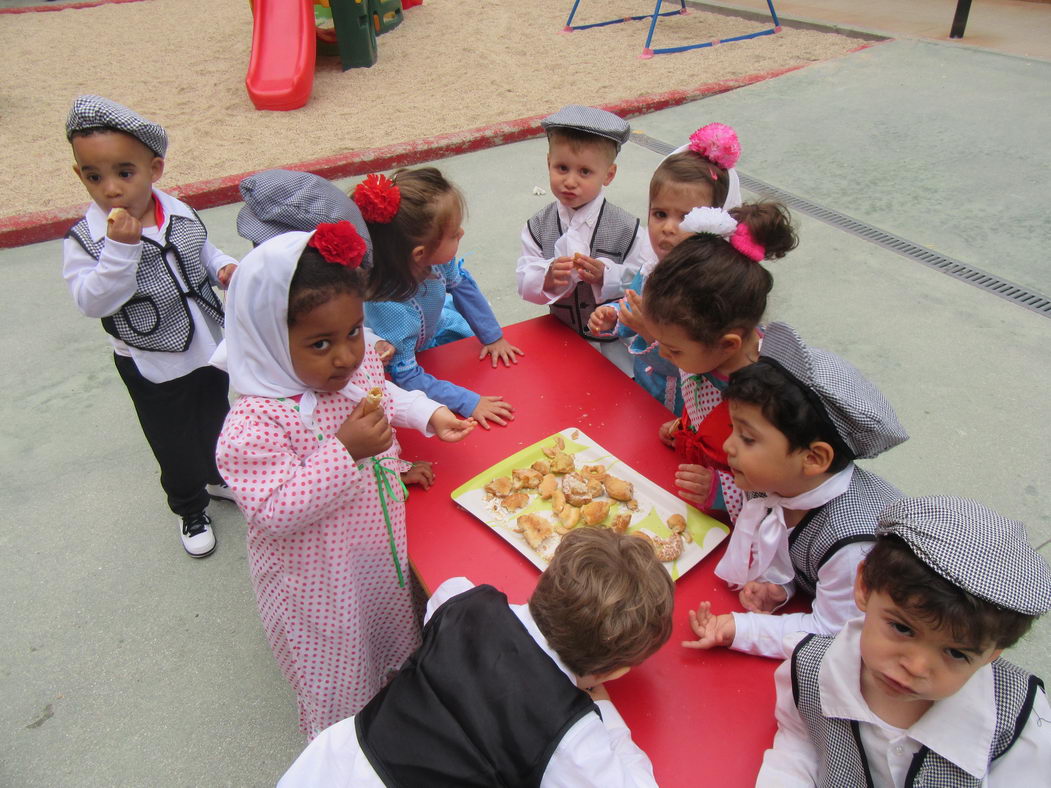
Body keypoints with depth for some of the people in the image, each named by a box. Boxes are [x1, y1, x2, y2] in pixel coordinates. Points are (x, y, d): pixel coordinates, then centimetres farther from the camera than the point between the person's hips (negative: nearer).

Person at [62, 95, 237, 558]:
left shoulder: (181, 215, -6)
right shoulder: (85, 238, -19)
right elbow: (93, 302, -28)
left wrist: (223, 267, -8)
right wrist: (121, 246, -36)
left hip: (208, 346, 4)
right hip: (151, 366, -4)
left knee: (217, 422, 25)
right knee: (174, 443, 13)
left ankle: (218, 478, 53)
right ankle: (189, 509, 38)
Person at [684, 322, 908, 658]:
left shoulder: (852, 546, -35)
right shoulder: (777, 483, -17)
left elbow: (832, 634, -24)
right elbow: (771, 541, 2)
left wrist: (739, 630, -30)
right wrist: (773, 583, -16)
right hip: (809, 588, 6)